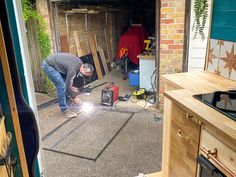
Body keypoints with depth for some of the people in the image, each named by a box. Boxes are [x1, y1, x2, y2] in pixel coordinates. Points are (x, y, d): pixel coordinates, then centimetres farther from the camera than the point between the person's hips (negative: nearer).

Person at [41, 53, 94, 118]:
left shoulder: (80, 63, -3)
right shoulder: (73, 69, -29)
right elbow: (68, 85, -20)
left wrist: (71, 86, 16)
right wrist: (74, 97, -7)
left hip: (55, 64, 10)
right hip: (48, 65, -10)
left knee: (64, 84, 10)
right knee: (61, 86, -14)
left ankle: (64, 106, 25)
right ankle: (65, 110, -3)